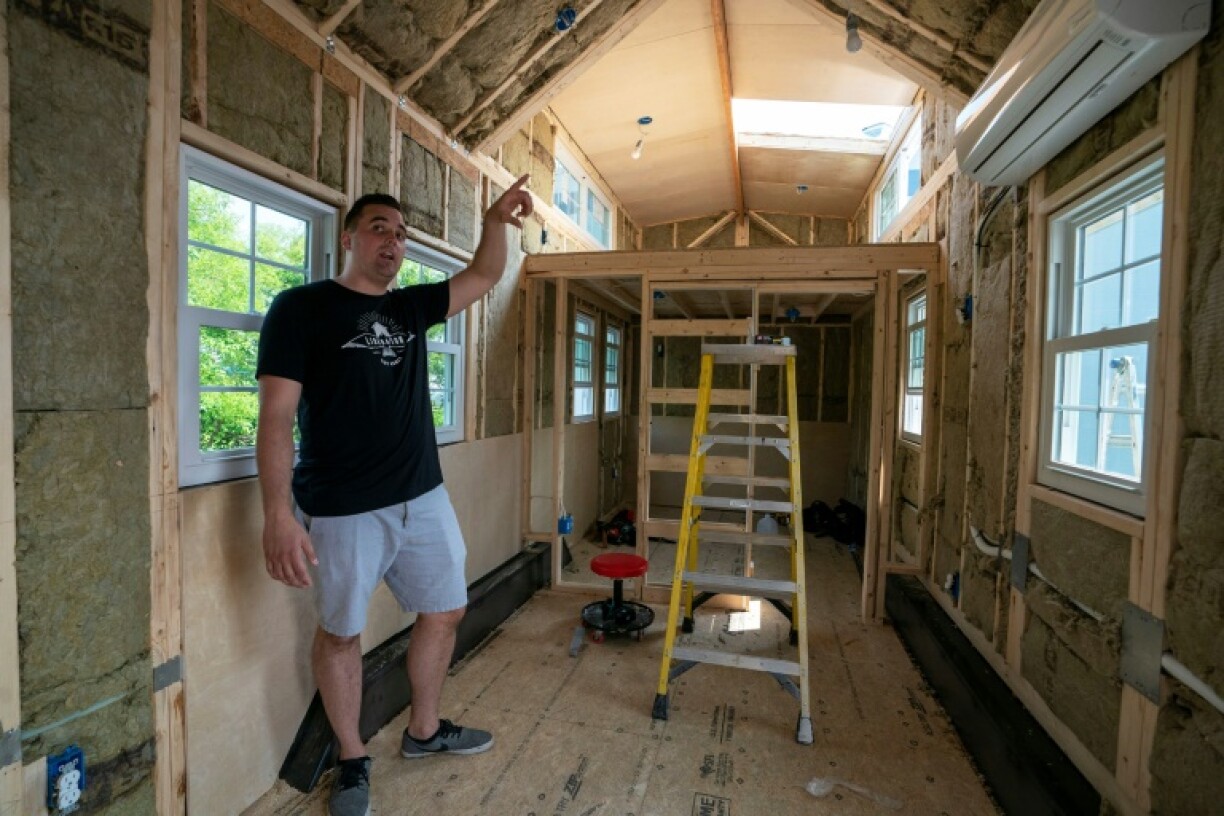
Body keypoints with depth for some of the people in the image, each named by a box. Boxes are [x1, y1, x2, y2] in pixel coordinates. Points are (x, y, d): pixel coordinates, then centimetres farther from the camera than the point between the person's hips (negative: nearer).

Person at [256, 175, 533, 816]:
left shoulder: (411, 308, 10)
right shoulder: (301, 308, -7)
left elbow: (484, 276, 16)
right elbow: (276, 416, -13)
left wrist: (496, 221, 0)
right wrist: (278, 513, -20)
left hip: (424, 498, 6)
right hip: (343, 510, -6)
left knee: (444, 612, 15)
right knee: (340, 632, 11)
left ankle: (424, 731, 37)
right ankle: (352, 761, 33)